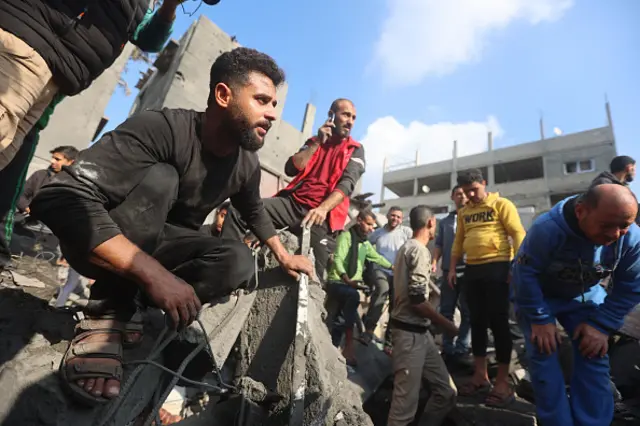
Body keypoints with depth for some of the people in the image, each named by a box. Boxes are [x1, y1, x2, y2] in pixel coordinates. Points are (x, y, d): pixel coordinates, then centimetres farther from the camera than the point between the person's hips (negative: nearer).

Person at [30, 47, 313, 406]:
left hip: (160, 245, 5)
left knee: (239, 262, -20)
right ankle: (106, 317, -24)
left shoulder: (247, 165, -9)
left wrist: (284, 256, 12)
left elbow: (255, 212, 14)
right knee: (159, 178, -31)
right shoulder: (162, 128, -29)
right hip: (101, 247, -4)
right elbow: (59, 198, -37)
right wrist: (152, 272, -44)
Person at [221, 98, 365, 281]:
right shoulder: (314, 142, 22)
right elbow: (290, 169, 8)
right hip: (293, 202, 3)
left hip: (323, 215, -3)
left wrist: (323, 209, -28)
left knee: (312, 274, -13)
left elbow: (347, 184, -10)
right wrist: (317, 143, 1)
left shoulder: (356, 150, 9)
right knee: (237, 212, -13)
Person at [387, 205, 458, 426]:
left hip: (419, 330, 10)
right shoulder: (420, 251, -13)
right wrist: (446, 324, -8)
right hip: (411, 331, -10)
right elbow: (417, 300, -19)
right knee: (406, 400, -3)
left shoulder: (407, 247, 18)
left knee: (446, 391, 12)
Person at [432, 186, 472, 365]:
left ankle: (462, 350, 8)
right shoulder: (445, 222, 18)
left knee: (467, 313, 2)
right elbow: (439, 244, 13)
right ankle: (448, 349, 13)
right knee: (446, 312, 5)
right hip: (449, 270, 3)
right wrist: (434, 262, -3)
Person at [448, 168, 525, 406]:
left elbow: (518, 234, -8)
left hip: (497, 267, -5)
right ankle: (480, 376, 20)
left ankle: (503, 382, 7)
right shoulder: (463, 212, 15)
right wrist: (452, 268, 12)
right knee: (477, 322, 9)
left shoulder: (501, 204, -2)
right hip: (472, 270, 6)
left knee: (498, 322, -3)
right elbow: (458, 241, 17)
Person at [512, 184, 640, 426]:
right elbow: (525, 274, -29)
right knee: (543, 358, -9)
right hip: (539, 294, -4)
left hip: (585, 296, 4)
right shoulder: (547, 229, -38)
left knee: (595, 358, 0)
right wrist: (540, 319, -24)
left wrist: (602, 325, -14)